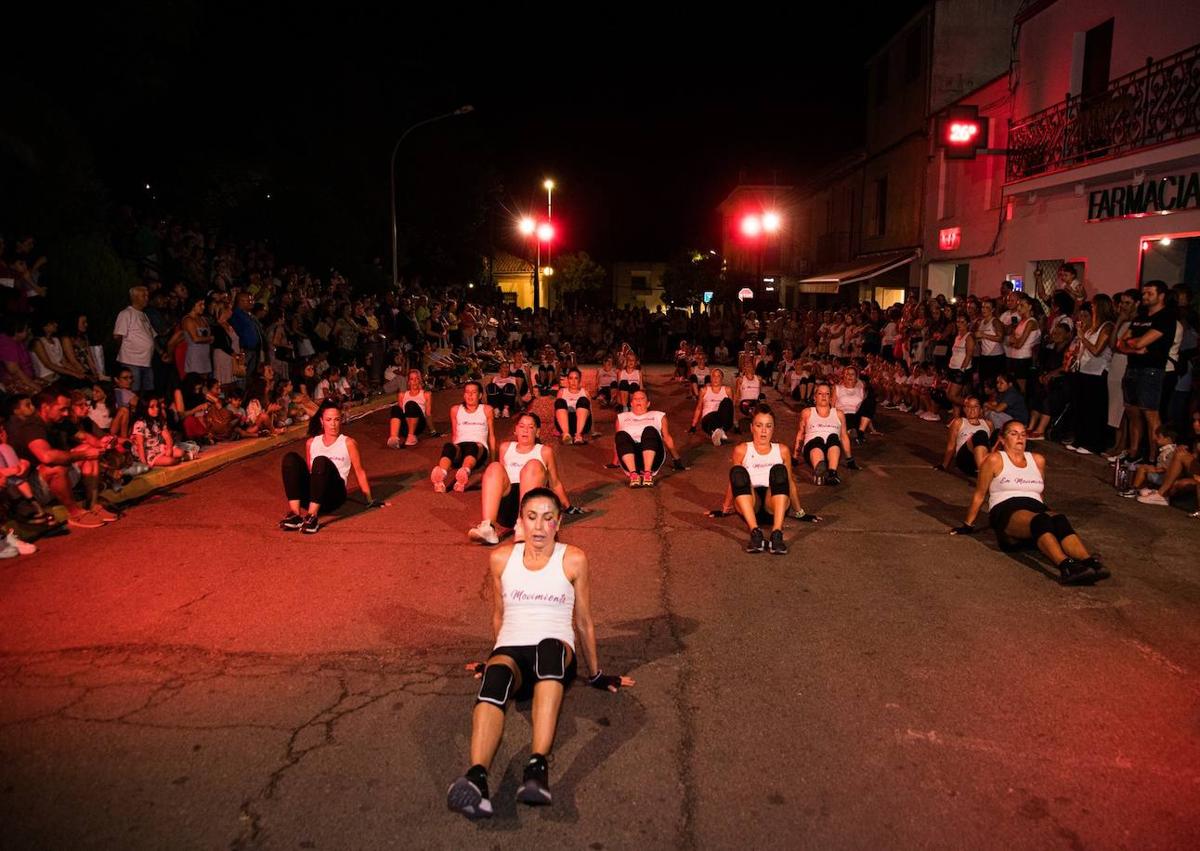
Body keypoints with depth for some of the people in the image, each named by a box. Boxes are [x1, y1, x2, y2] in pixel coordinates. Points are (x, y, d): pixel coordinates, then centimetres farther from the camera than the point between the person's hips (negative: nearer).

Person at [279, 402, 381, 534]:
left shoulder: (348, 443, 9)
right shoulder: (311, 443, 18)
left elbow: (359, 471, 11)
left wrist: (369, 500, 11)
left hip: (334, 495, -3)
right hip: (310, 494, 4)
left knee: (321, 461, -31)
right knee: (290, 458, -20)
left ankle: (312, 516, -40)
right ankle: (295, 514, -31)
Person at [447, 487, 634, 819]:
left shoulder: (573, 560, 3)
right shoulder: (501, 558, 8)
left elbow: (584, 622, 13)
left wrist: (596, 674, 20)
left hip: (558, 655, -1)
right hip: (511, 651, 1)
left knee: (549, 647, -39)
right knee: (496, 676, -37)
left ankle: (538, 766, -50)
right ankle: (476, 778, -57)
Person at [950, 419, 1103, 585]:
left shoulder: (1037, 460, 21)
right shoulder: (995, 460, 7)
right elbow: (979, 495, 12)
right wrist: (968, 525, 15)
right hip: (1006, 511, -4)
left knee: (1060, 520, -33)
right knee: (1041, 521, -38)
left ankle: (1090, 563, -56)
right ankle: (1066, 566, -62)